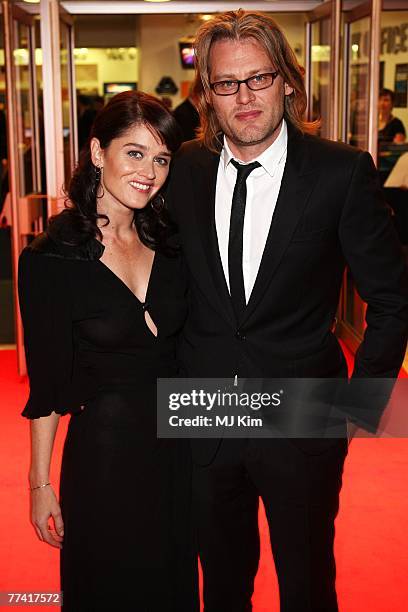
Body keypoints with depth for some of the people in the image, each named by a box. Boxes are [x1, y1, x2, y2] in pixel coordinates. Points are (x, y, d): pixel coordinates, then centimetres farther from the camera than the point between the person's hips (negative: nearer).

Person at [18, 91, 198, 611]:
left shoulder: (169, 242, 0)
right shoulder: (49, 259, -13)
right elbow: (47, 384, -9)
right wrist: (40, 484, -6)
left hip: (180, 442, 5)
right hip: (105, 451, -4)